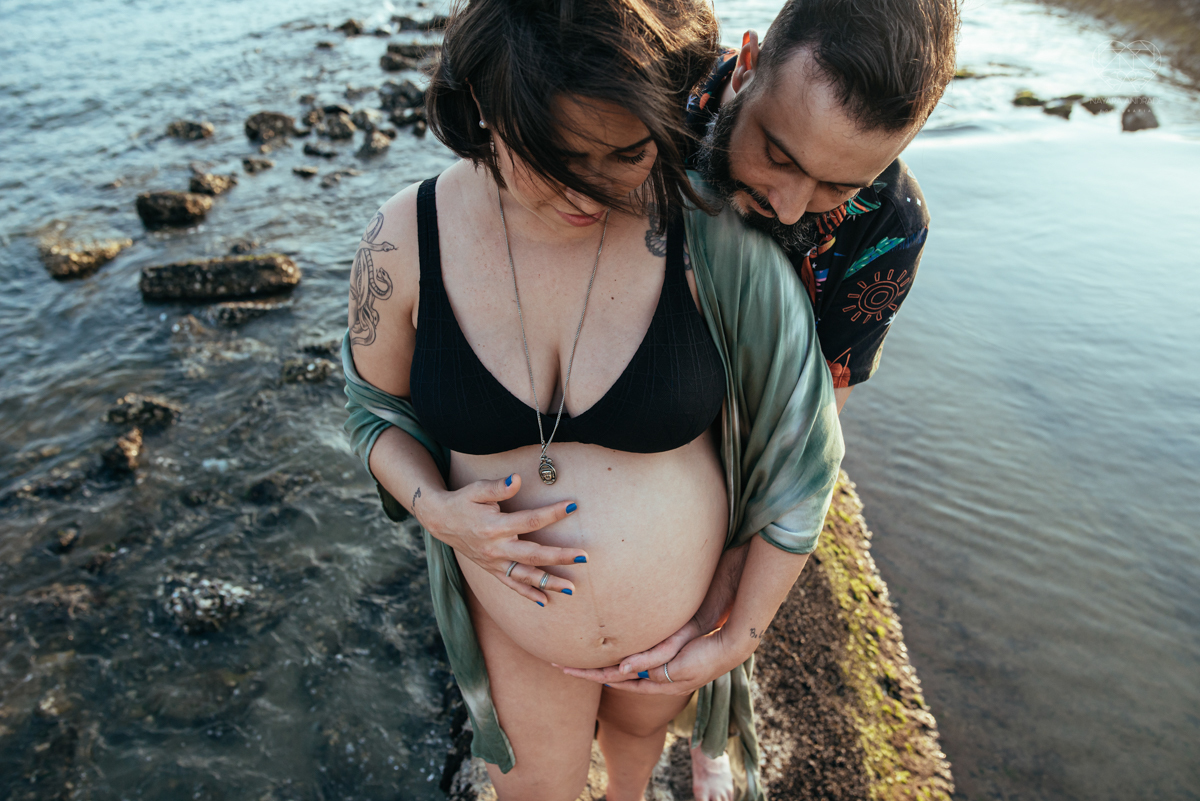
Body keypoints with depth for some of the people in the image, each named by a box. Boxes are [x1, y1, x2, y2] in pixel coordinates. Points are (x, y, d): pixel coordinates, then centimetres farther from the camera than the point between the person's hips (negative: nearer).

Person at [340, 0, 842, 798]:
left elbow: (802, 450, -16)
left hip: (684, 614, 1)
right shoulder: (406, 244, -22)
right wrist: (436, 508, -25)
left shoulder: (714, 238, -28)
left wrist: (740, 638, -9)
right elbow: (378, 409, -3)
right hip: (519, 624, 1)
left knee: (640, 723, 34)